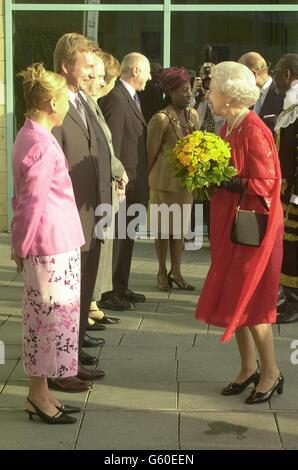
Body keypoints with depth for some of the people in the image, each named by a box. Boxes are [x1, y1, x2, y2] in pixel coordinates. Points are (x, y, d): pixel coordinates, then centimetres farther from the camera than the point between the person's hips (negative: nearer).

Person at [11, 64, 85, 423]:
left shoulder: (28, 136, 10)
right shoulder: (43, 145, -19)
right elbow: (34, 204, -16)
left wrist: (21, 245, 16)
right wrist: (22, 247, -7)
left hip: (52, 242, 9)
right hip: (53, 244, -9)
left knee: (44, 316, 14)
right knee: (50, 315, 1)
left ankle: (40, 392, 23)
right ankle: (39, 395, 12)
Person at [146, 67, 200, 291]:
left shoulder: (193, 115, 2)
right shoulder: (161, 119, -17)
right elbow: (151, 153, -11)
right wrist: (151, 180, -4)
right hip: (165, 179, -6)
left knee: (180, 226, 11)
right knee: (164, 227, 6)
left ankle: (176, 271, 21)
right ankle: (162, 272, 19)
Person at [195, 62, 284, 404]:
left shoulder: (253, 131, -19)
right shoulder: (229, 128, 7)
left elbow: (264, 184, -21)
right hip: (230, 223, 8)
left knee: (248, 301, -2)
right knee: (233, 298, 12)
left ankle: (271, 373, 13)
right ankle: (248, 368, 25)